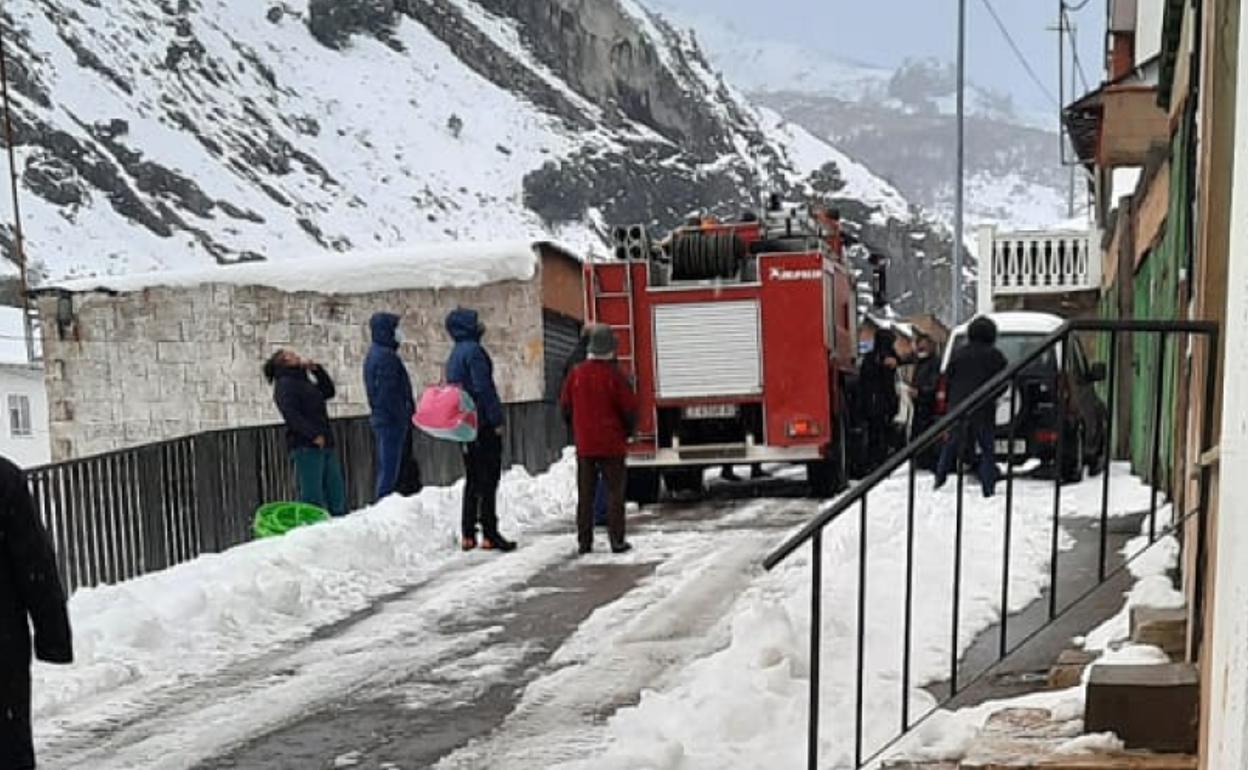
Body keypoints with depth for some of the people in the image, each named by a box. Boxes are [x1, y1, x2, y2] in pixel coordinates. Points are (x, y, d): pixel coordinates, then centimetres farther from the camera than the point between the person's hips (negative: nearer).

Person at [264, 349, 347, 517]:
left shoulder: (305, 381, 22)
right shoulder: (284, 384, -3)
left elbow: (329, 391, 25)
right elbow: (291, 414, -15)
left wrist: (317, 369, 14)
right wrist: (313, 435, -22)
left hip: (325, 445, 9)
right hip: (305, 446, -9)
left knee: (337, 494, 8)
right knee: (312, 497, -10)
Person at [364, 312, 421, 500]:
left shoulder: (375, 354, 17)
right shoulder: (386, 356, -17)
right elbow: (388, 393, -22)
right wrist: (402, 417, -17)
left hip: (383, 419, 11)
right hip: (391, 421, -11)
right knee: (390, 468, -6)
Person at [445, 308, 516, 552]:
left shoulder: (455, 354, 17)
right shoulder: (473, 350, -12)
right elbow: (483, 388, -18)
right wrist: (496, 419, -16)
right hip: (483, 423, -9)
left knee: (472, 480, 13)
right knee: (489, 478, -6)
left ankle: (468, 535, 14)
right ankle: (490, 534, -6)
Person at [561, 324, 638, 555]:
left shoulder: (576, 373, -2)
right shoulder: (613, 375, -13)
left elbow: (566, 406, 7)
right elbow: (630, 408, -9)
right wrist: (627, 430, 10)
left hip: (584, 445, 3)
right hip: (612, 444, -3)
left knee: (585, 494, 10)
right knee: (614, 492, 4)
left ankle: (584, 542, 12)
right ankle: (617, 541, 3)